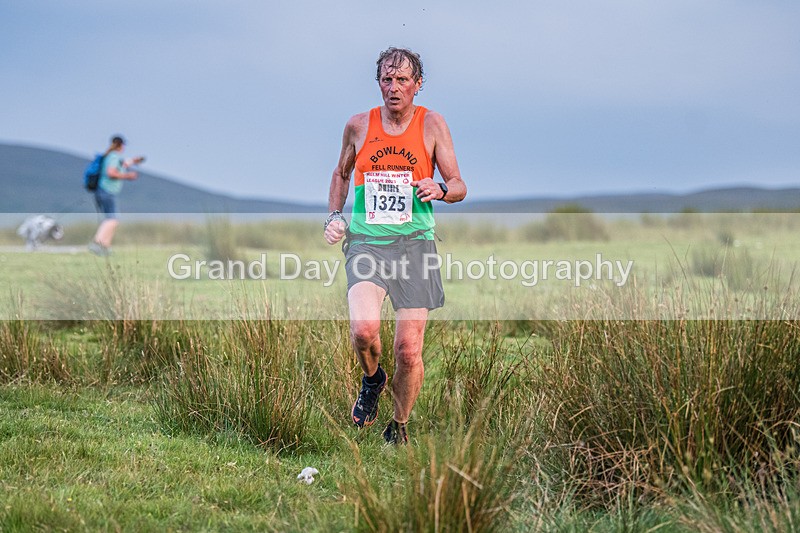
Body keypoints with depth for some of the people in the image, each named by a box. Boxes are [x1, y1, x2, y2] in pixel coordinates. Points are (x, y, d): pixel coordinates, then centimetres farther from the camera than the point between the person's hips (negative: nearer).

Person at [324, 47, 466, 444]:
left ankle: (399, 427, 21)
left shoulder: (431, 125, 2)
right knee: (363, 329, -24)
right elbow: (342, 173, 25)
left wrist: (440, 190, -18)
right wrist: (334, 216, 11)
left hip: (413, 243, 0)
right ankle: (372, 379, 11)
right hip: (365, 242, 0)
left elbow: (460, 187, 4)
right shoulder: (359, 126, 6)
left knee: (409, 349, -4)